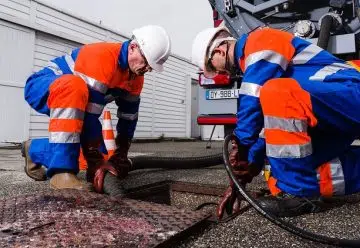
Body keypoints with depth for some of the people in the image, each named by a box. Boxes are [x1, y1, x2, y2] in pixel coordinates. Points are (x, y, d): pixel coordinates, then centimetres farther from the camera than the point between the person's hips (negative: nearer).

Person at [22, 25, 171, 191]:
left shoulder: (136, 78, -5)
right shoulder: (102, 57, -32)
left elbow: (129, 117, 1)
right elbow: (90, 112, -34)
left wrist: (120, 157, -2)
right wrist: (96, 162, -30)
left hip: (70, 100, 8)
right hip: (42, 87, -8)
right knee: (74, 87, -41)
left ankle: (34, 151, 20)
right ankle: (61, 171, -34)